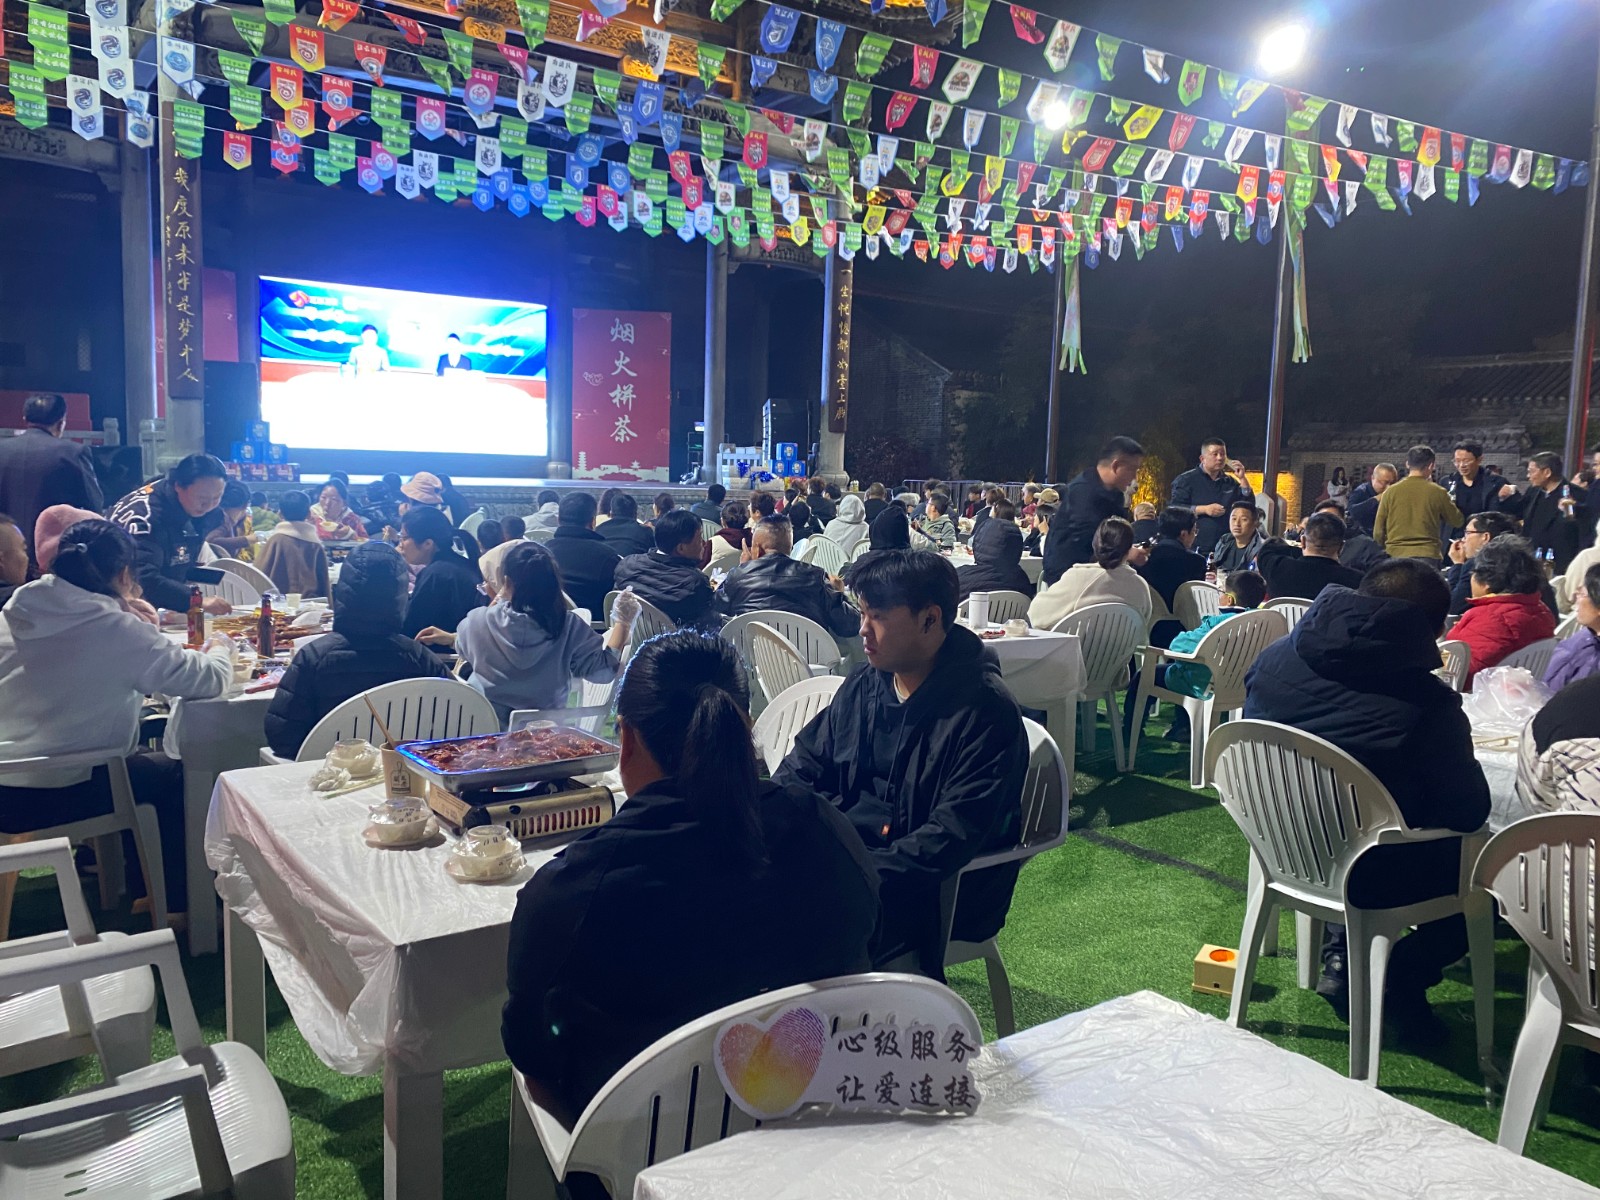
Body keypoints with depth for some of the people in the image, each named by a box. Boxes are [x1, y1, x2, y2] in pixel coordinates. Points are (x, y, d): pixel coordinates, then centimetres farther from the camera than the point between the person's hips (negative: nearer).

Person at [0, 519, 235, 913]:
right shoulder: (119, 630, -18)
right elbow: (211, 679, -13)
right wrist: (220, 647, 9)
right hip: (61, 798, -7)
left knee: (141, 761, 29)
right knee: (175, 774, 17)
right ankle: (178, 903, 31)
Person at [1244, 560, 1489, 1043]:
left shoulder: (1275, 658, -8)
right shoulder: (1429, 702, -24)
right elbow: (1469, 812, -13)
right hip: (1366, 878, -5)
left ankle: (1339, 957, 26)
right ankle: (1398, 985, 11)